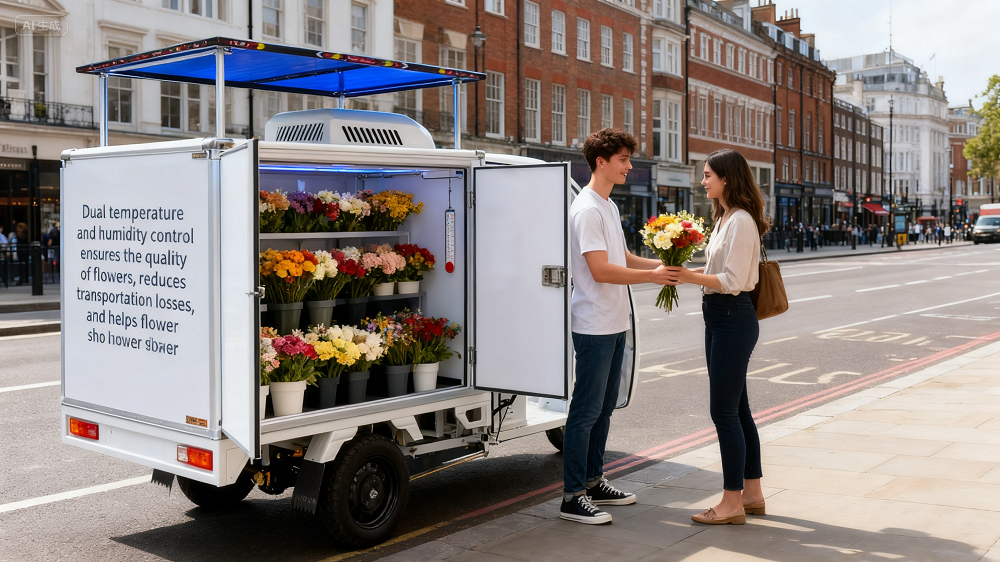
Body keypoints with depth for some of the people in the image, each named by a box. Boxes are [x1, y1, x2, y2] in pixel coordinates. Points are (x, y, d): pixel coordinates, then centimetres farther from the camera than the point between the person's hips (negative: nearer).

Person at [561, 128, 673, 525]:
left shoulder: (609, 206, 16)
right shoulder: (586, 209, -16)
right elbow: (601, 270, -22)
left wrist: (663, 263, 5)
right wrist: (652, 276, -18)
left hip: (614, 325, 10)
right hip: (594, 325, -10)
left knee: (604, 407, 16)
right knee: (586, 410, -5)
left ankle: (593, 482, 28)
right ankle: (572, 497, 2)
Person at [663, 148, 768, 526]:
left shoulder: (741, 222, -16)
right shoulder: (725, 218, 16)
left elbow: (732, 281, -21)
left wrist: (690, 277, -21)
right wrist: (687, 272, 2)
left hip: (733, 319, -10)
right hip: (720, 318, 10)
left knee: (724, 411, -5)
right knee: (737, 409, 15)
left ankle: (732, 502, 3)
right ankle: (752, 493, 25)